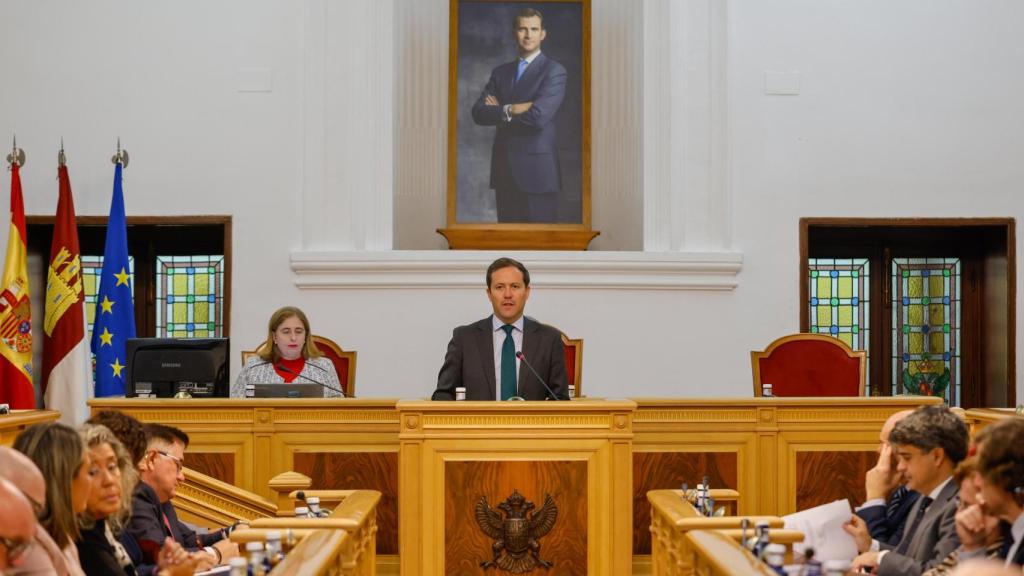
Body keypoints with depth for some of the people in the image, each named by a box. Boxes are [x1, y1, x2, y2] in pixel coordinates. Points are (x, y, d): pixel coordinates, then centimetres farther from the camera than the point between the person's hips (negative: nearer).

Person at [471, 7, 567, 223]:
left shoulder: (554, 71, -4)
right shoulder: (501, 72, 15)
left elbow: (538, 116, -17)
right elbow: (478, 112, 2)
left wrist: (499, 111, -3)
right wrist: (510, 110, -15)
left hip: (537, 171, -5)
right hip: (505, 171, 6)